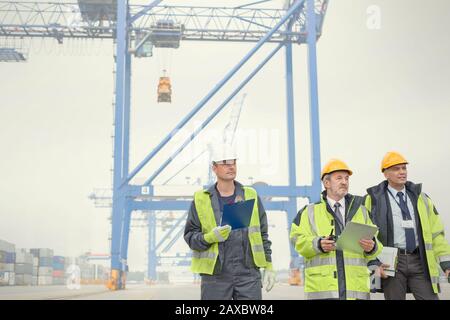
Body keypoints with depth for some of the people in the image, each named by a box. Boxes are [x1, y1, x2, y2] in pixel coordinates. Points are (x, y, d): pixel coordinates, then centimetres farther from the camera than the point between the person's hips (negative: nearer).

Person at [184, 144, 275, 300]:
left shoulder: (251, 196, 9)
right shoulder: (201, 199, 3)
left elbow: (262, 234, 12)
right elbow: (190, 235, 3)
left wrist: (268, 266, 7)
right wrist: (210, 237, -16)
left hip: (249, 274, 1)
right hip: (215, 275, -1)